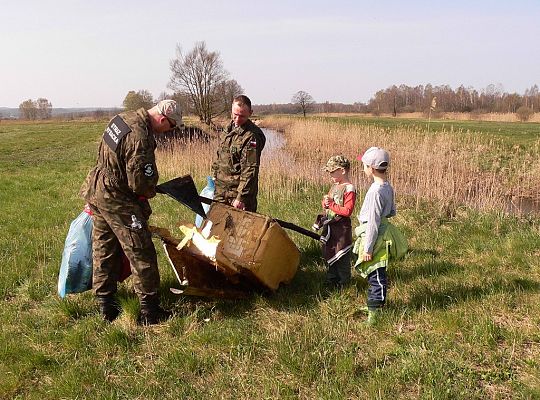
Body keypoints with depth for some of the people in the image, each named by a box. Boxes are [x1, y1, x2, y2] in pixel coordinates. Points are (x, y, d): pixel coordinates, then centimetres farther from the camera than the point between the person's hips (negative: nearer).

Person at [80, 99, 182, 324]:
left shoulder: (122, 118, 5)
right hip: (118, 200, -10)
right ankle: (149, 309, 6)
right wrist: (150, 192, -1)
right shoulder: (140, 138, -25)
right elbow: (140, 182, -24)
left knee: (104, 250, 16)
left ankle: (105, 304, 27)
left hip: (96, 190, 10)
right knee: (141, 252, -1)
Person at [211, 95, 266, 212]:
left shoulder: (252, 136, -17)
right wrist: (214, 174, 19)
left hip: (240, 190, -8)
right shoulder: (227, 129, 10)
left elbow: (250, 170, -21)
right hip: (220, 188, 8)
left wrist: (241, 197, -23)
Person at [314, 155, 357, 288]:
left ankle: (343, 282, 16)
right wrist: (325, 202, -6)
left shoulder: (349, 189, -17)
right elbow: (325, 202, 17)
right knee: (329, 254, 18)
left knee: (342, 256, 2)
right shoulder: (335, 185, 9)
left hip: (342, 227, -8)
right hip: (330, 226, 9)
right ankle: (331, 279, 33)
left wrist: (332, 204, -20)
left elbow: (347, 211, -24)